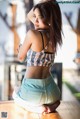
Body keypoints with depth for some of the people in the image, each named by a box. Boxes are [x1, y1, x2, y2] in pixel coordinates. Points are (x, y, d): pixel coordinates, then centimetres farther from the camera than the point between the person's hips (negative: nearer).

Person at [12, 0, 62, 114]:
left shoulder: (32, 34, -18)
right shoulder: (55, 34, 2)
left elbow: (21, 57, -1)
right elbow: (29, 16, 17)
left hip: (32, 90, -5)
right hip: (51, 90, 6)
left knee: (16, 94, 34)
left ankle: (38, 108, 3)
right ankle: (51, 104, 7)